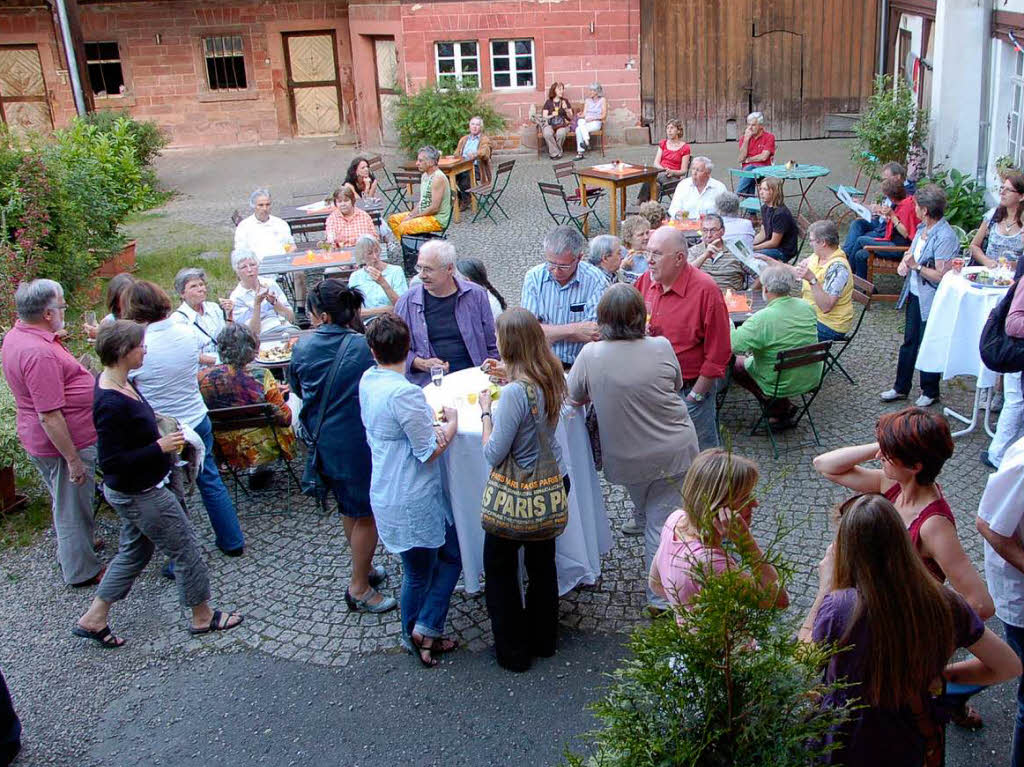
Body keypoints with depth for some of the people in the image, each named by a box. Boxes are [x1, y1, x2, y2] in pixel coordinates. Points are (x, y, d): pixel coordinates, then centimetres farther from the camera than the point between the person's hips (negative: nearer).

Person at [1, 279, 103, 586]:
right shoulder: (39, 353, -31)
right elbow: (50, 416, -29)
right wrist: (73, 460, -24)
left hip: (38, 439, 10)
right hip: (65, 442, -10)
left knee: (64, 502, 28)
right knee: (73, 508, 8)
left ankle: (72, 547, 47)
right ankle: (81, 570, 25)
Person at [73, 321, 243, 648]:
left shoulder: (119, 384, 0)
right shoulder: (112, 404, -30)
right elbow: (110, 461, -28)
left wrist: (158, 434, 6)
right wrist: (160, 447, -26)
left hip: (131, 492, 10)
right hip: (141, 496, -10)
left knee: (133, 551, 23)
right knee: (186, 551, 7)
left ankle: (93, 619, 31)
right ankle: (203, 617, 25)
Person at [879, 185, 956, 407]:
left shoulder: (945, 237, -23)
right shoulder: (923, 228, 4)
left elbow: (941, 276, -25)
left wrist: (916, 266, -25)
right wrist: (904, 262, -1)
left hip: (932, 300, -9)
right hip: (915, 294, 9)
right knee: (909, 341, 17)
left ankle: (930, 391, 22)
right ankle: (901, 388, 29)